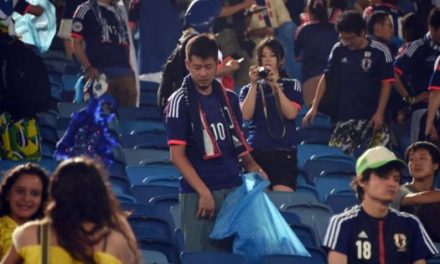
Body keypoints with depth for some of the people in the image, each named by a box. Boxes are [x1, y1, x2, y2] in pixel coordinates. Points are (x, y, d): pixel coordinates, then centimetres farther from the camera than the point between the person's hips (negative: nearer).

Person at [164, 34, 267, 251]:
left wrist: (254, 169, 5)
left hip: (233, 190, 5)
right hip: (198, 193, -5)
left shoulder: (229, 99, 10)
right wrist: (204, 192, -15)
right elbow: (177, 155, -9)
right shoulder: (180, 102, -6)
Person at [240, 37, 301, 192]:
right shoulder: (248, 89, 17)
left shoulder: (291, 85, 14)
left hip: (283, 151, -2)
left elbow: (291, 113, -3)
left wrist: (275, 86, -8)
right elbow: (246, 115, -1)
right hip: (255, 150, 2)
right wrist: (254, 84, -5)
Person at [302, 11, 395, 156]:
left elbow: (386, 83, -4)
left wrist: (379, 113, -11)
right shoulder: (338, 50, 3)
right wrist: (315, 106, 4)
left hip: (371, 117, -3)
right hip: (345, 117, 3)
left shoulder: (379, 52, -6)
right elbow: (326, 77, 10)